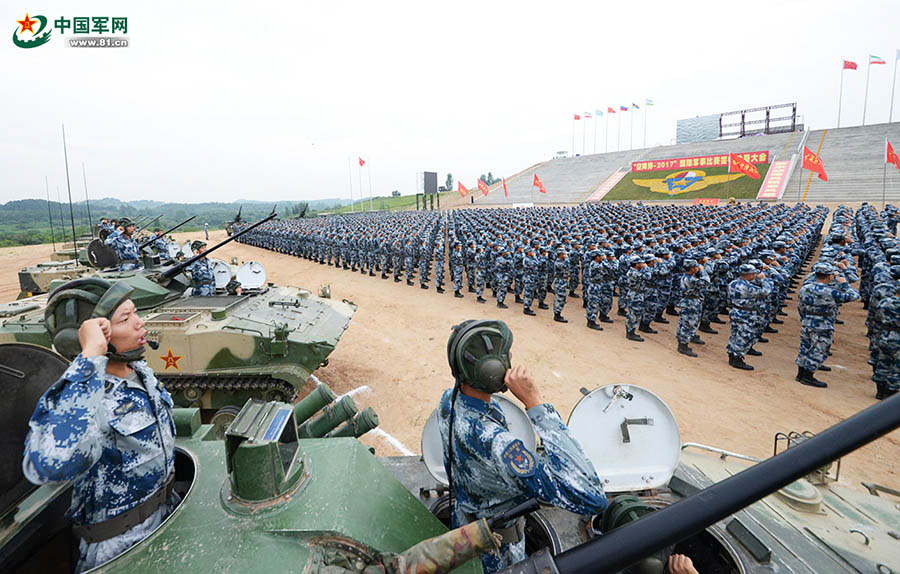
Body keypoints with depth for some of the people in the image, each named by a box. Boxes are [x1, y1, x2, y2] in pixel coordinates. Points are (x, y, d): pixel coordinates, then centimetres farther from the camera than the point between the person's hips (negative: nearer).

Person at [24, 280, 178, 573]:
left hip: (170, 516, 7)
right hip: (120, 550, -7)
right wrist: (91, 356, -46)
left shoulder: (142, 373, -5)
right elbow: (51, 466, -51)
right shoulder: (72, 395, -29)